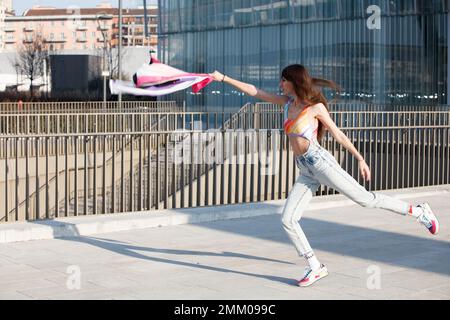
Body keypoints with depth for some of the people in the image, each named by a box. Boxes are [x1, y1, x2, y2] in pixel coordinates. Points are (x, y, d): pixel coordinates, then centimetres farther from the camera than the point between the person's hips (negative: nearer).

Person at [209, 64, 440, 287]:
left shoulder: (315, 107, -4)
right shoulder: (287, 102, 12)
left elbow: (338, 135, 1)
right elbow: (252, 91, 14)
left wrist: (360, 159, 2)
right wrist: (223, 78, 11)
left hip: (320, 163, -6)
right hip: (306, 172, 6)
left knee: (365, 198, -4)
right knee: (287, 221, -3)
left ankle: (418, 211, 14)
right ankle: (315, 268, 6)